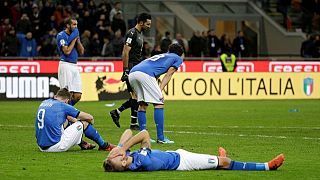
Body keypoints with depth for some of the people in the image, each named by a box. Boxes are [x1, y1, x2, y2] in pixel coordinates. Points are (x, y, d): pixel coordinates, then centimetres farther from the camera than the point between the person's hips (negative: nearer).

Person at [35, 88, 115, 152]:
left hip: (42, 146, 8)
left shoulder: (44, 103, 12)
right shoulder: (63, 106, -6)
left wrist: (76, 121, 39)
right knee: (83, 123, 5)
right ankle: (104, 145, 21)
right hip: (54, 146, -8)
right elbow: (89, 117, 4)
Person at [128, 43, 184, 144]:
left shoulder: (161, 56, 39)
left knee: (142, 104, 17)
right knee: (159, 103, -1)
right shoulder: (178, 58, 23)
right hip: (145, 74, -7)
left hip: (132, 74, 7)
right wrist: (160, 91, 0)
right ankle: (160, 137, -4)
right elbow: (168, 76, 9)